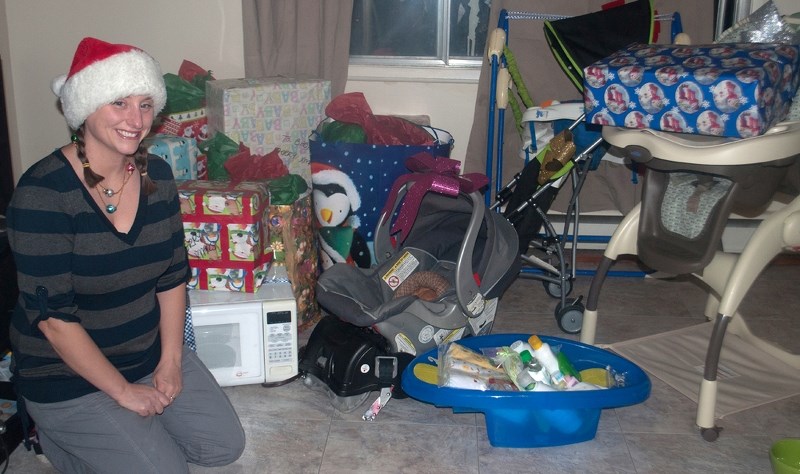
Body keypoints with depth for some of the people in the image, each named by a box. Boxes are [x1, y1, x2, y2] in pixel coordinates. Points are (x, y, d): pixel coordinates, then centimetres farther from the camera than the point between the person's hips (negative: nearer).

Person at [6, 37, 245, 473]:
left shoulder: (156, 174, -4)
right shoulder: (43, 192, -23)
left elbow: (173, 275, 3)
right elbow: (53, 315, -23)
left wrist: (171, 361, -4)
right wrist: (124, 392, -19)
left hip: (148, 351, 6)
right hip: (67, 374, -6)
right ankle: (57, 435, 12)